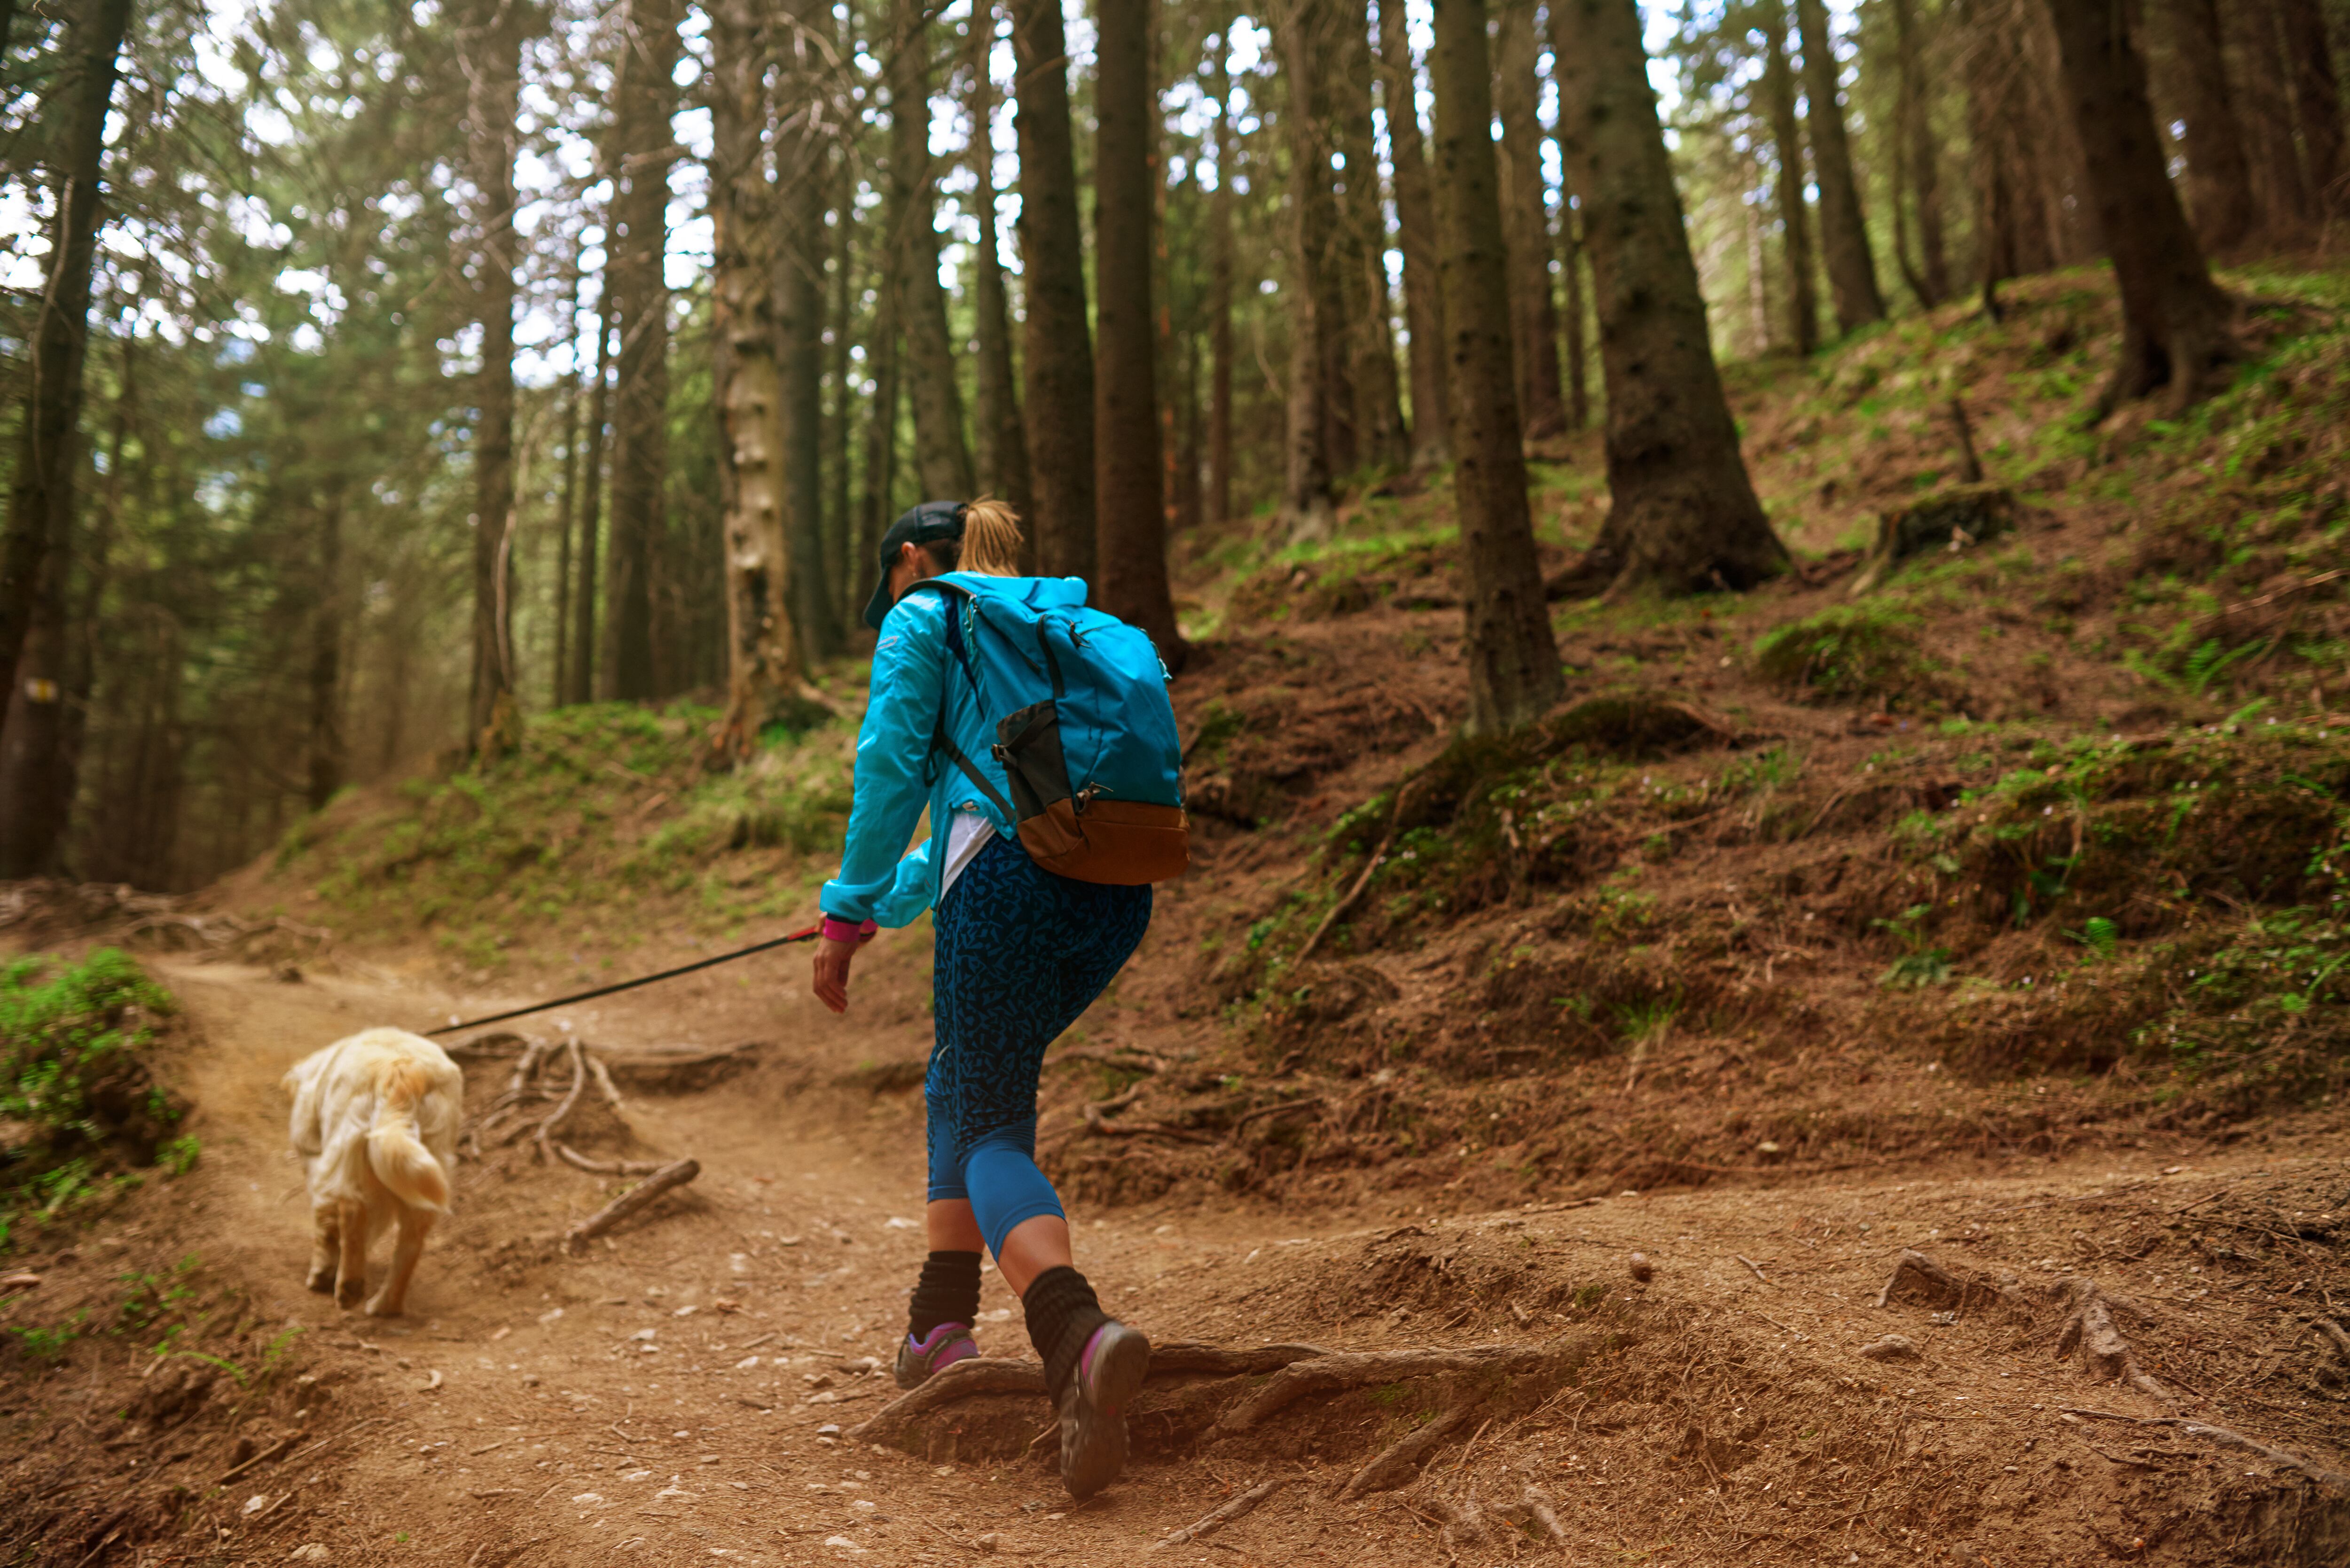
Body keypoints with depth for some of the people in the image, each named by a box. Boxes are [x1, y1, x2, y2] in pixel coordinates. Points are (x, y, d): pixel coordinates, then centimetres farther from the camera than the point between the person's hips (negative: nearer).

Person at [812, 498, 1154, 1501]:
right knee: (963, 1076, 23)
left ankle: (1079, 1334, -29)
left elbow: (891, 771, -1)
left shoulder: (924, 619, 11)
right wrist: (886, 902, 40)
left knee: (992, 1128, -4)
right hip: (1118, 889, 7)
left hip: (1014, 882, -7)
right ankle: (942, 1321, 24)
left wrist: (846, 917, 5)